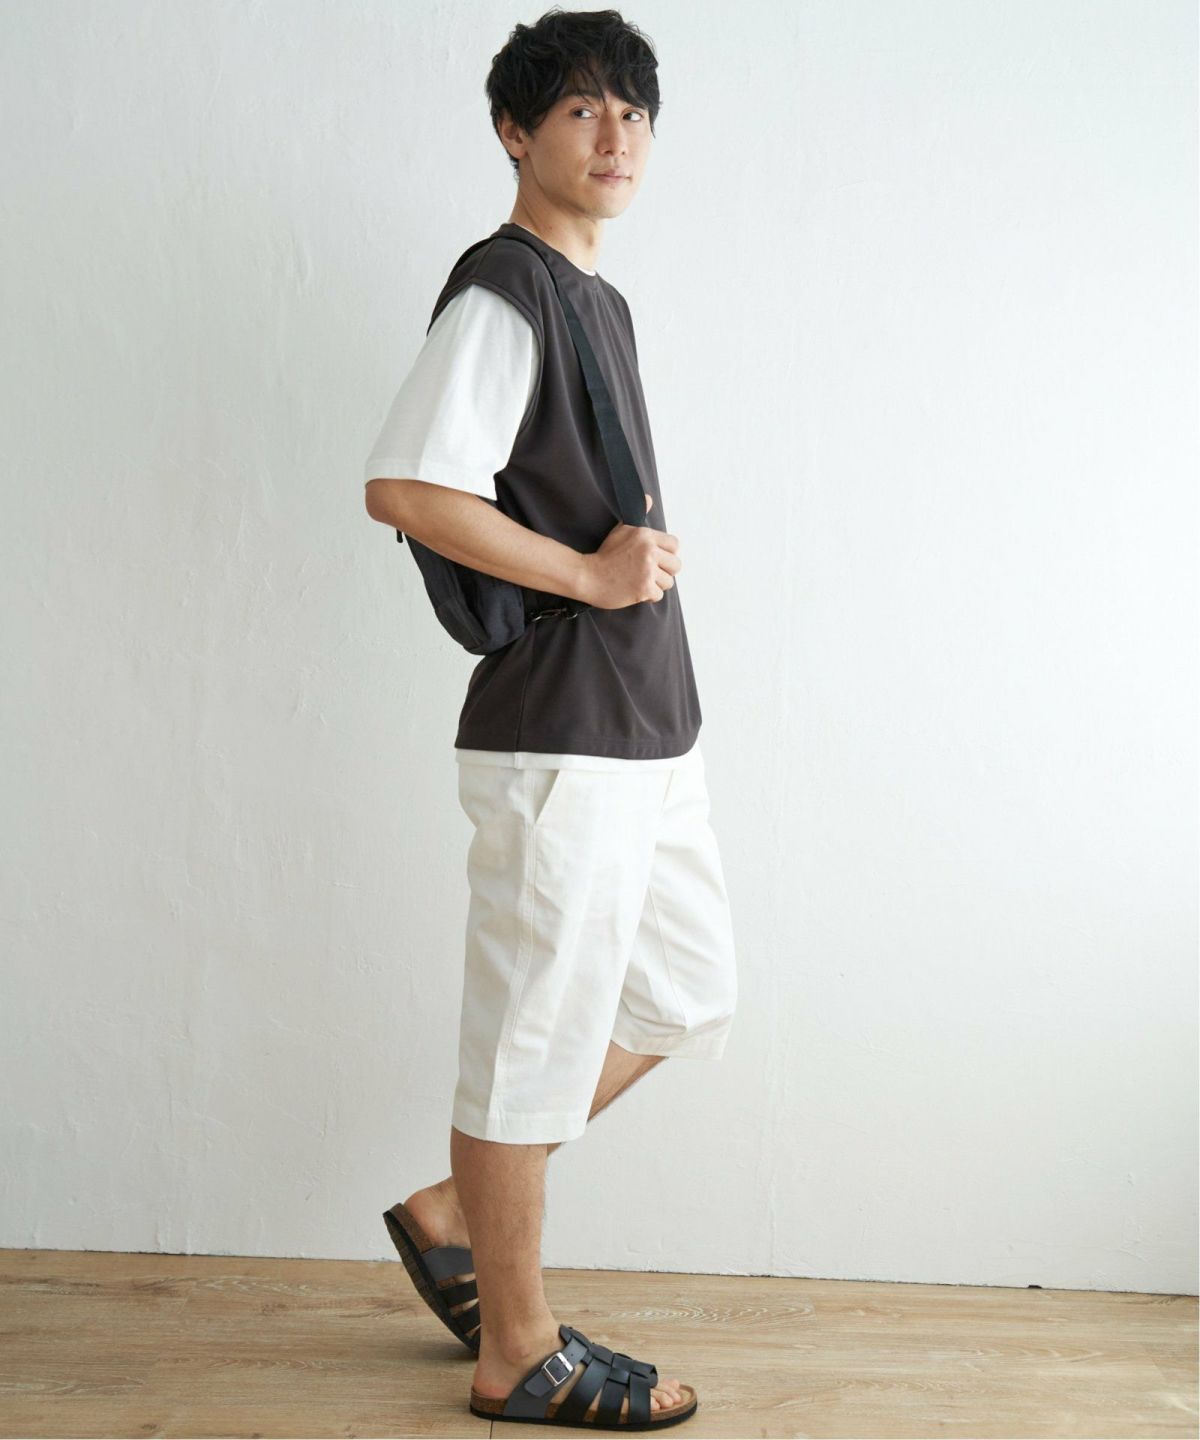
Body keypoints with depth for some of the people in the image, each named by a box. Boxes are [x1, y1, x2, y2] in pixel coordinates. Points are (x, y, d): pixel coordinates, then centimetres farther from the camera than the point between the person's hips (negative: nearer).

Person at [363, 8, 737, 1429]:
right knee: (540, 1024, 1)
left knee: (688, 993, 18)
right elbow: (402, 489, -22)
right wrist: (592, 573, -17)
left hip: (646, 724, 10)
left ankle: (454, 1209, 27)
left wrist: (650, 552, 8)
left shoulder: (598, 299, 18)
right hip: (556, 731, -10)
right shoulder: (502, 291, -11)